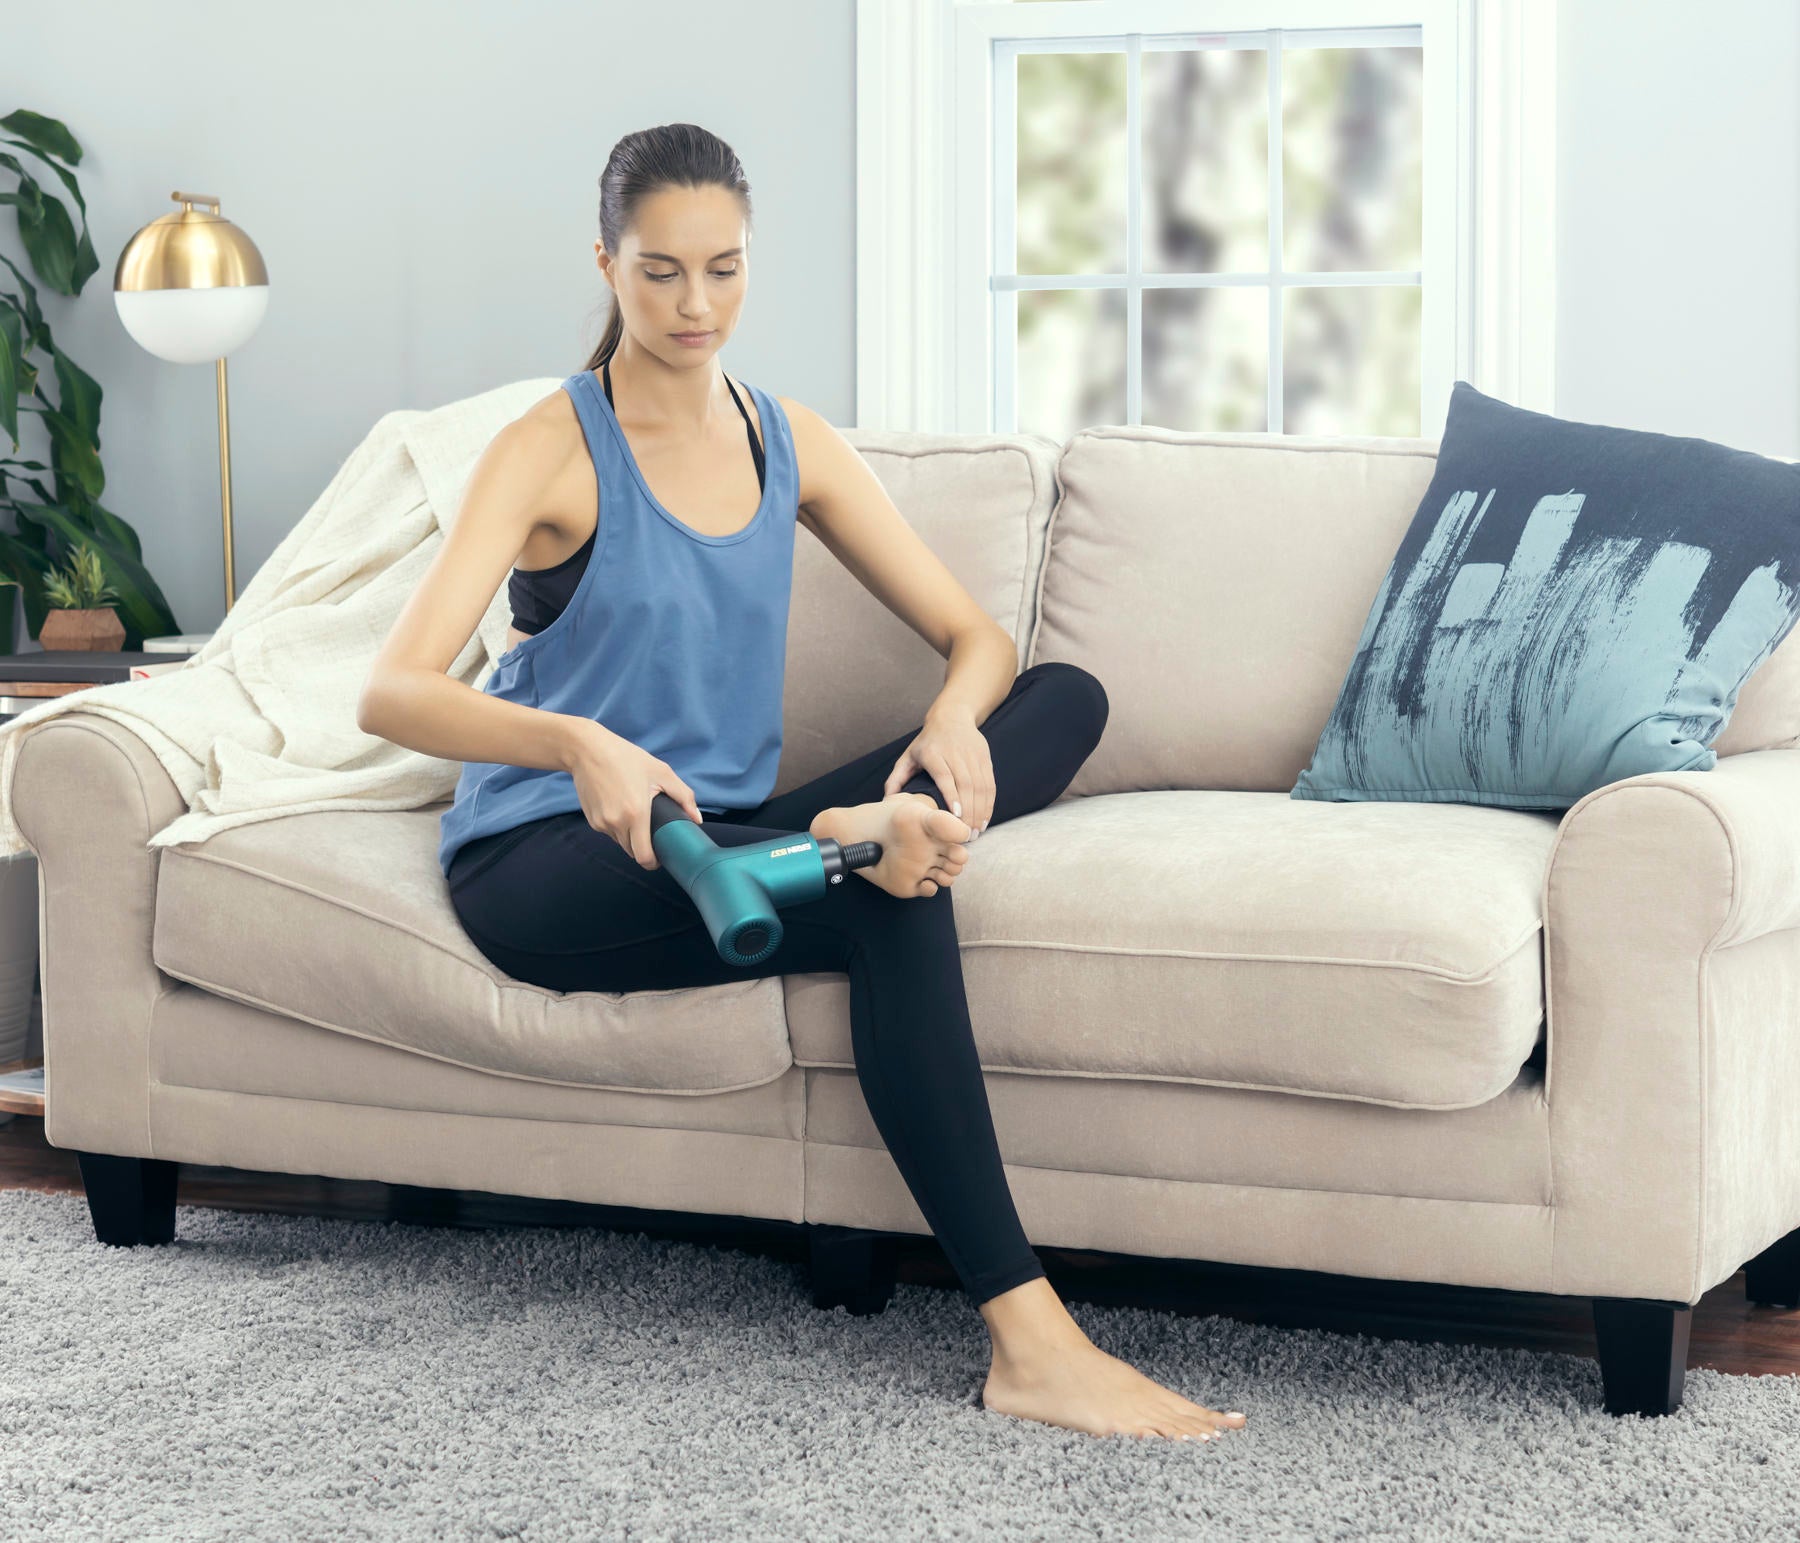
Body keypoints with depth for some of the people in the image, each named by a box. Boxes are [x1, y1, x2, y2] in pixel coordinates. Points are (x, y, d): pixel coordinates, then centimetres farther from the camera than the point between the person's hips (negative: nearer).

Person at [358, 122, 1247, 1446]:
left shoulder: (791, 444, 9)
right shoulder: (552, 450, -8)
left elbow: (974, 634, 8)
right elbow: (391, 696, -20)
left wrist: (955, 716, -17)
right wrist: (580, 746, -39)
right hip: (549, 868, -6)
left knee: (1068, 698, -8)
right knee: (895, 908, -36)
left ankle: (872, 831, -37)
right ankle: (1028, 1342, -39)